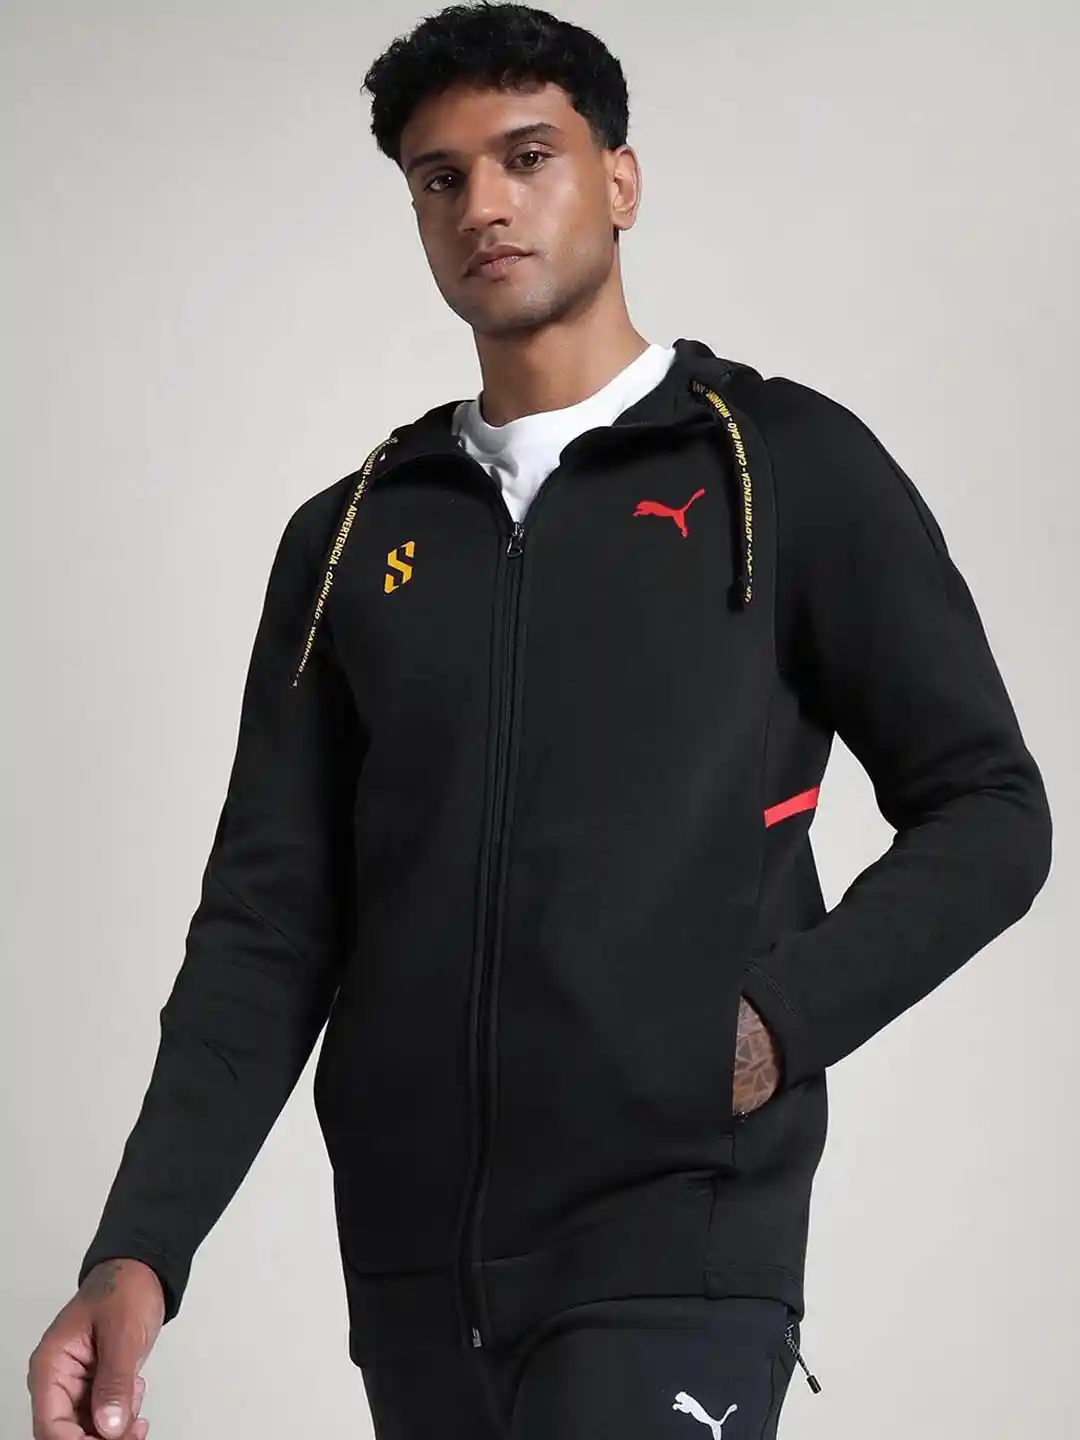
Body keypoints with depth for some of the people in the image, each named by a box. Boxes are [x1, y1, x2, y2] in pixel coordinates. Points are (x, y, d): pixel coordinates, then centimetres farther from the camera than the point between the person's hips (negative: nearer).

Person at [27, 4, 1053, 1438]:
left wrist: (771, 1030, -12)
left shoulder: (788, 466, 2)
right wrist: (139, 1253, -6)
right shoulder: (348, 538, 12)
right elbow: (268, 921, 7)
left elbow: (988, 815, 3)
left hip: (677, 1246, -4)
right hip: (412, 1268, 4)